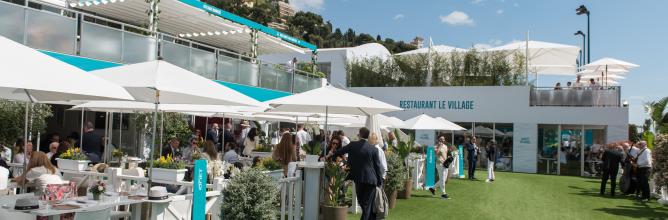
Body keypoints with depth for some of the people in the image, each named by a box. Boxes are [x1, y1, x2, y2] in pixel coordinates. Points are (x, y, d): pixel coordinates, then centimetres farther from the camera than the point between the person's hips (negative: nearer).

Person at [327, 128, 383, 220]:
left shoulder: (352, 145, -3)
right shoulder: (373, 149, -6)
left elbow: (341, 151, 15)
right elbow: (377, 166, -3)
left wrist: (330, 155, 35)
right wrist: (380, 181, 7)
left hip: (358, 178, 2)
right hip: (371, 179, -2)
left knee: (362, 202, 18)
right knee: (368, 203, 4)